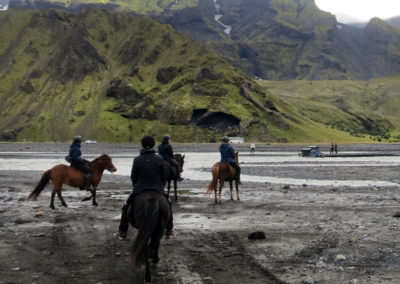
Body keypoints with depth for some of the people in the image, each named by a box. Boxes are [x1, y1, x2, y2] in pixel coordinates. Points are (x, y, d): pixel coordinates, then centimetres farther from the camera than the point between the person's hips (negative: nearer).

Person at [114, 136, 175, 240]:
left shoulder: (137, 160, -9)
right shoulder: (159, 159, -6)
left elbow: (133, 177, -2)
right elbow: (163, 177, 0)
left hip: (139, 190, -1)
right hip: (157, 190, 1)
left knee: (126, 207, 23)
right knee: (167, 206, 29)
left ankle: (122, 232, 23)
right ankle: (170, 230, 29)